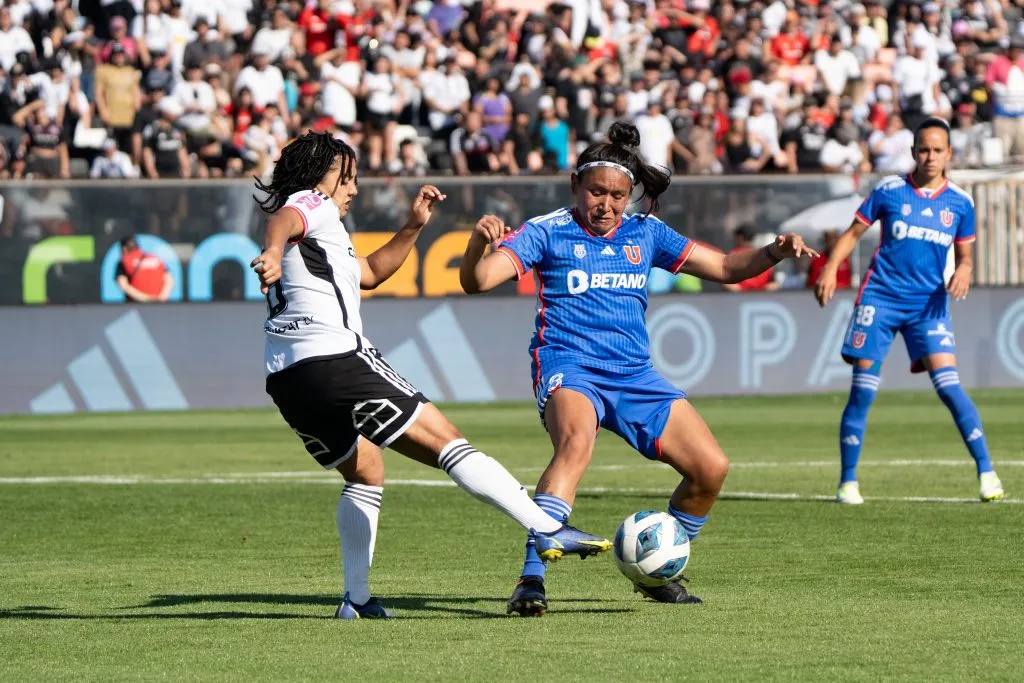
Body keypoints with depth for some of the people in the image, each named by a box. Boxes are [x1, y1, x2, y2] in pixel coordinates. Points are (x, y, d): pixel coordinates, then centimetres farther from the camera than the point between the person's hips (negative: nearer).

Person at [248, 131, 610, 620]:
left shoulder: (319, 232, 30)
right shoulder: (312, 205, 3)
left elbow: (370, 272, 39)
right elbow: (281, 221, -22)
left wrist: (414, 227, 30)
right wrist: (273, 254, -44)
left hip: (284, 377, 9)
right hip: (335, 357, -9)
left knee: (365, 473, 26)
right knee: (445, 441, -7)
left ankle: (356, 598, 18)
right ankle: (548, 529, -11)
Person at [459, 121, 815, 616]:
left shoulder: (645, 233, 14)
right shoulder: (547, 232, 1)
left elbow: (725, 268, 19)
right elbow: (477, 281, -9)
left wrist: (774, 253, 1)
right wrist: (479, 242, -31)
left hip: (634, 375, 6)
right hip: (569, 369, -5)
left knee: (711, 467, -5)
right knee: (576, 441, -38)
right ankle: (531, 578, -42)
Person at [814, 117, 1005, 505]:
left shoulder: (959, 203, 4)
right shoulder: (890, 190, 0)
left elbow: (964, 254, 13)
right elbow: (854, 232, 6)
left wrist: (963, 272, -10)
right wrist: (830, 269, -7)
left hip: (929, 304, 1)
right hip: (880, 298, 0)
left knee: (948, 384, -14)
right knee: (862, 391, -2)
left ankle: (986, 471, -7)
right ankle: (848, 483, 8)